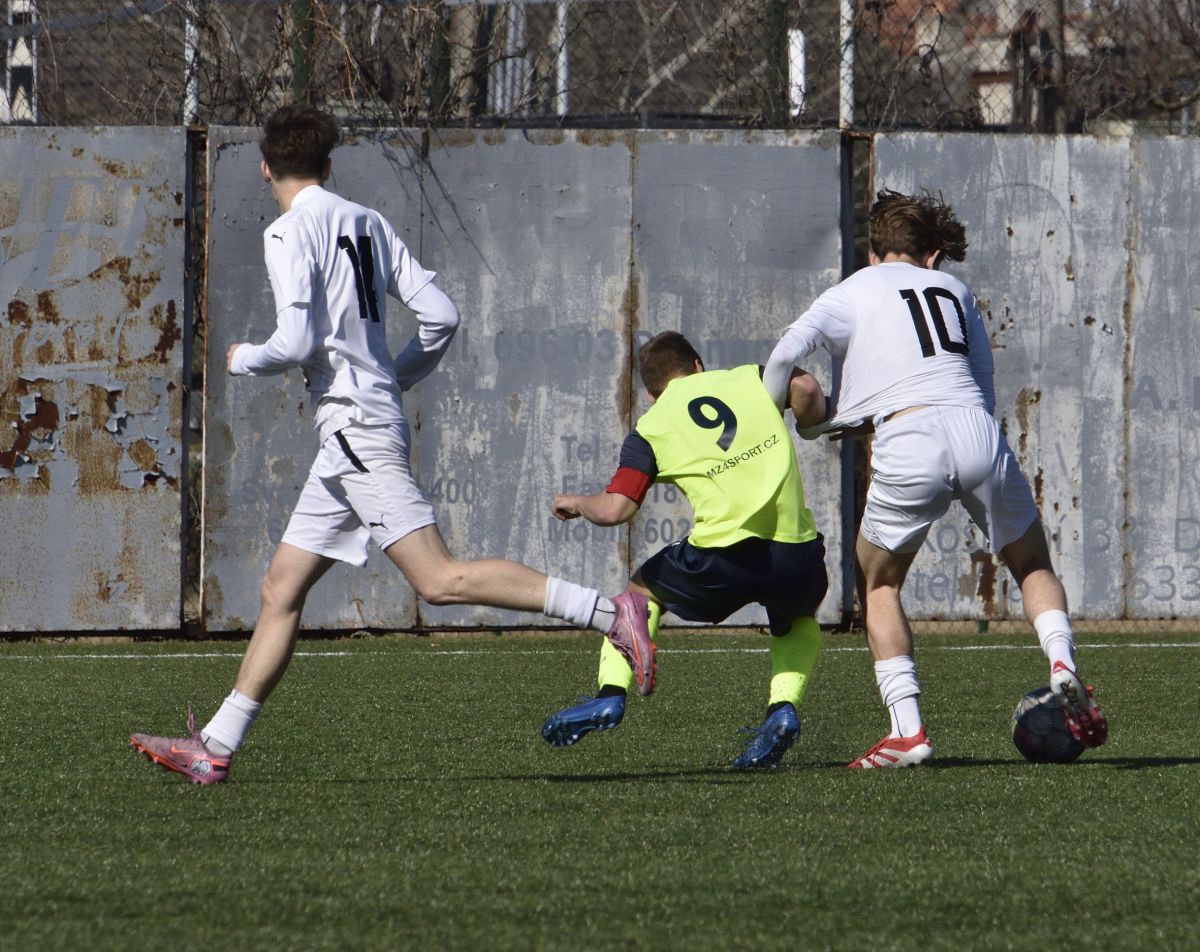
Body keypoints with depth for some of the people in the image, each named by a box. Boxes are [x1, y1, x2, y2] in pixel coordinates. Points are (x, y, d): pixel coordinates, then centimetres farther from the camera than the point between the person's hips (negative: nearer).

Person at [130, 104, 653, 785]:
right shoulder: (368, 224, 14)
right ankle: (217, 747, 11)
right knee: (282, 591, 11)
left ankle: (609, 612, -26)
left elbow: (297, 343, -17)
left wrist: (243, 360, 4)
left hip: (354, 423, -9)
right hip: (356, 437, 9)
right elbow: (442, 316, 10)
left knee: (438, 579, -19)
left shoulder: (292, 231, -7)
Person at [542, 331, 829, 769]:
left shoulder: (651, 429, 10)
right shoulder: (750, 378, 15)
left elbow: (614, 510, 1)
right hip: (795, 551, 2)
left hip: (724, 556, -2)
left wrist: (576, 503, 22)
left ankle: (611, 693, 12)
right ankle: (783, 707, 9)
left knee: (643, 592, 28)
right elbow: (805, 387, -4)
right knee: (798, 622, 35)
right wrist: (811, 421, 18)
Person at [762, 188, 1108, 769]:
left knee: (877, 584, 18)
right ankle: (1062, 663, -5)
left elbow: (788, 352, -4)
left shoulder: (852, 294, 15)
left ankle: (907, 730, 7)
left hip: (908, 445, -2)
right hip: (976, 429, 2)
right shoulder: (953, 290, 25)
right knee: (1033, 565, 23)